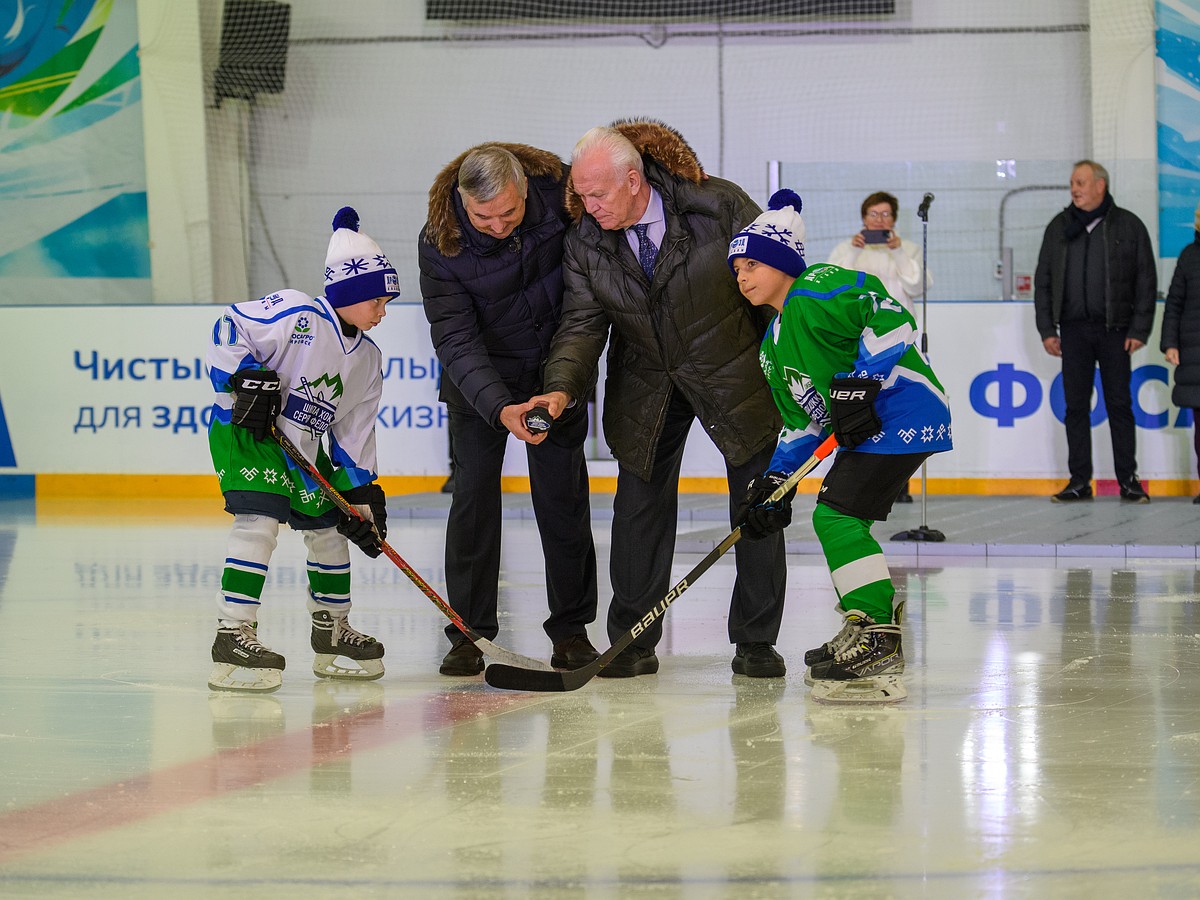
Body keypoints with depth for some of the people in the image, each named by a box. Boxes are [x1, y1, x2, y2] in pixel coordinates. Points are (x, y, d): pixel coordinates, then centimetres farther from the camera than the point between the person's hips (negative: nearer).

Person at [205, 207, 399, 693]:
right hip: (243, 430, -9)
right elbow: (228, 327, -18)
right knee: (259, 520, -24)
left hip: (303, 446, 9)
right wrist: (247, 380, -26)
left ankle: (332, 634, 29)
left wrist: (362, 495, 5)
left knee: (330, 529, 12)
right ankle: (232, 638, -23)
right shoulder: (297, 314, -18)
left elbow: (353, 431, 10)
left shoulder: (368, 360, 6)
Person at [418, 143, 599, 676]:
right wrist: (500, 408, -39)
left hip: (556, 370, 1)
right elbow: (456, 340, -25)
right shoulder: (440, 243, -25)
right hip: (478, 374, -1)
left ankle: (571, 629, 11)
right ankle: (468, 633, 4)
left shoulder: (558, 188, -21)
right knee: (473, 492, -5)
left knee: (563, 496, 1)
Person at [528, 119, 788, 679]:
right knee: (639, 502, -1)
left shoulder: (719, 207, -22)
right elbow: (583, 323, -12)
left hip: (735, 375, -2)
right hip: (646, 386, 3)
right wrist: (563, 388, -30)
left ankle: (755, 643, 12)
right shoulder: (583, 243, -11)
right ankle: (633, 645, 8)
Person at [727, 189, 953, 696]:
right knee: (838, 517, 14)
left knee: (837, 514, -15)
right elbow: (800, 421, 20)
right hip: (866, 431, 11)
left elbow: (892, 320, -22)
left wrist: (857, 384, -25)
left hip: (904, 412, -11)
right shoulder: (774, 346, 19)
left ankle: (879, 638, -13)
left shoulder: (817, 290, -11)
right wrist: (775, 482, 10)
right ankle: (871, 622, 23)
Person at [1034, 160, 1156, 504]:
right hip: (1074, 330, 2)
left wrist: (1139, 330, -6)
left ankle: (1128, 479, 5)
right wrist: (1046, 329, 3)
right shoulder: (1059, 227, 9)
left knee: (1119, 404, 0)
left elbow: (1146, 281, 1)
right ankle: (1079, 481, 7)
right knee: (1075, 405, 3)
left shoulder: (1128, 226, 1)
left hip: (1115, 329, -2)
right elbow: (1043, 281, 11)